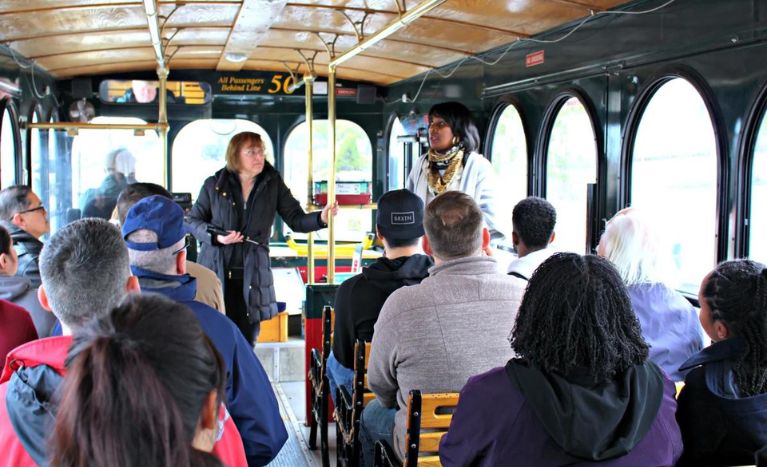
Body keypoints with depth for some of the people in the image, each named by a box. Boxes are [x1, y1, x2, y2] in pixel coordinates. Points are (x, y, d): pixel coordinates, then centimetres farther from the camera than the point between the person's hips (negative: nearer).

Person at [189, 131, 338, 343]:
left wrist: (321, 218, -20)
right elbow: (194, 220, 9)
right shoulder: (214, 185, 2)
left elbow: (296, 219, 0)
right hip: (216, 272, -1)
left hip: (252, 276, 1)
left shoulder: (273, 184, 5)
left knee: (246, 341, 6)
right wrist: (215, 237, -10)